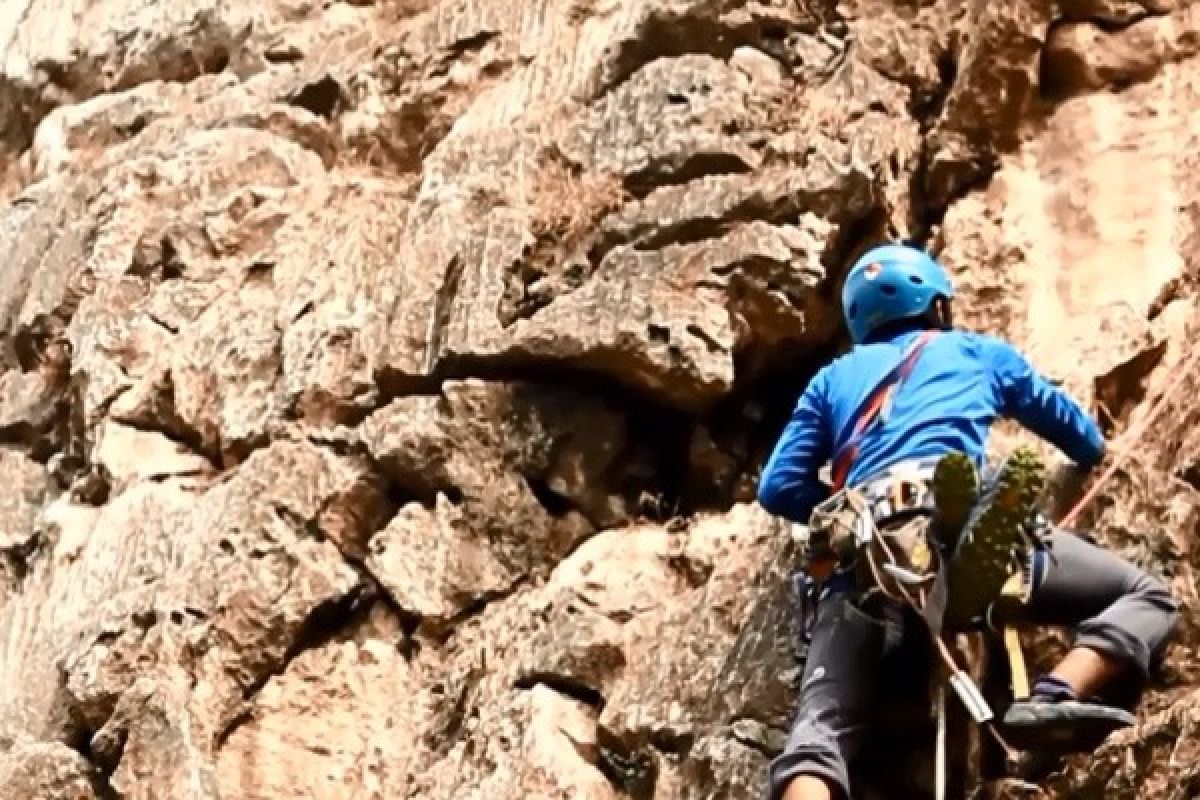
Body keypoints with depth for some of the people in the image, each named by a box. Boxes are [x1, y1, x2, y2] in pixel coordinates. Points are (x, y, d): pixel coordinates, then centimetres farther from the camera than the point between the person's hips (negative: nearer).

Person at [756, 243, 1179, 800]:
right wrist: (1086, 462, 66)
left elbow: (779, 489, 22)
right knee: (1147, 598, 8)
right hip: (962, 520, -2)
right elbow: (1086, 440, 42)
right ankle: (1055, 698, -22)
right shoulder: (979, 352, 30)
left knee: (822, 727, -3)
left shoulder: (832, 380, 33)